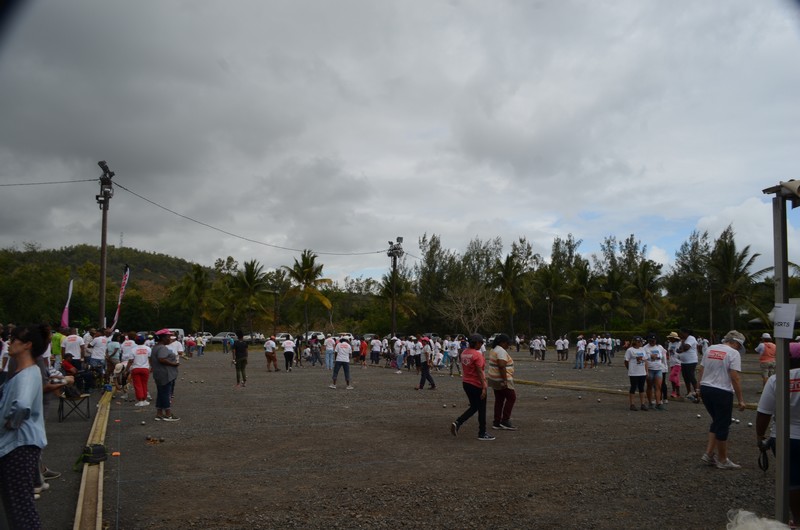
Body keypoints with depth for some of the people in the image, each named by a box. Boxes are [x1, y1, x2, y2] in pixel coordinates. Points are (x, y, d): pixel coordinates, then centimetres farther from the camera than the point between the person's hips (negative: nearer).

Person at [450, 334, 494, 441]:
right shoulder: (477, 354, -18)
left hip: (466, 383, 8)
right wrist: (484, 387, -19)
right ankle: (482, 434, 14)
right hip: (477, 385, -8)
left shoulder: (464, 353, 6)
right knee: (481, 409, 6)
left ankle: (457, 422, 3)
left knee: (473, 407, 19)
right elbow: (480, 372, -20)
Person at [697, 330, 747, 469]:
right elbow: (734, 378, -14)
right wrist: (741, 400, -10)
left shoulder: (709, 349, 11)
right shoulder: (733, 353, -9)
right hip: (722, 392, -7)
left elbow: (701, 370, 13)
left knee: (716, 422, 21)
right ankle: (722, 460, 16)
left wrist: (701, 388, 24)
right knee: (723, 426, 5)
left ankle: (709, 454, 18)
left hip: (705, 389, 7)